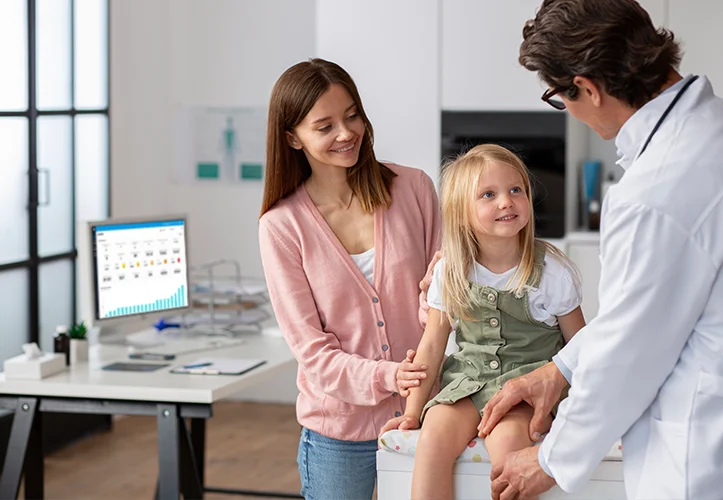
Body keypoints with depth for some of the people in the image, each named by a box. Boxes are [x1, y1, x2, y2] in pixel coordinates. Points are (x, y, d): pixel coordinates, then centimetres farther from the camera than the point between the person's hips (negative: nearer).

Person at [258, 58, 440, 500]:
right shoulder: (282, 226, -4)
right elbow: (311, 347, -8)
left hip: (422, 414, 1)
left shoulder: (413, 188, -1)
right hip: (339, 428, -1)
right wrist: (384, 377, -23)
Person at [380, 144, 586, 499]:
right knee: (434, 435, -25)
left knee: (507, 438, -32)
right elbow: (432, 344, 5)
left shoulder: (552, 270, -6)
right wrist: (413, 411, 2)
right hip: (468, 380, 3)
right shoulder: (450, 272, 0)